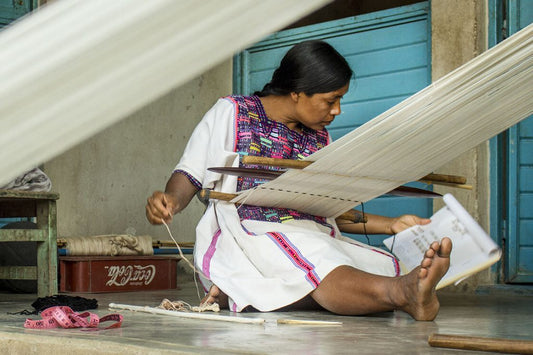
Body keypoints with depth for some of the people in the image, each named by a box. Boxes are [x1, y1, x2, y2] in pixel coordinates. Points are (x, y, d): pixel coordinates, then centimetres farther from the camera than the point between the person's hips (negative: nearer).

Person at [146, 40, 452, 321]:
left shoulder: (319, 140, 22)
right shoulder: (231, 113, 6)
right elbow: (190, 176, 4)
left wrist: (391, 225, 17)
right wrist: (171, 200, -19)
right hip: (246, 237, -5)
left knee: (385, 265, -27)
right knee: (313, 262, -38)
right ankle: (401, 292, -65)